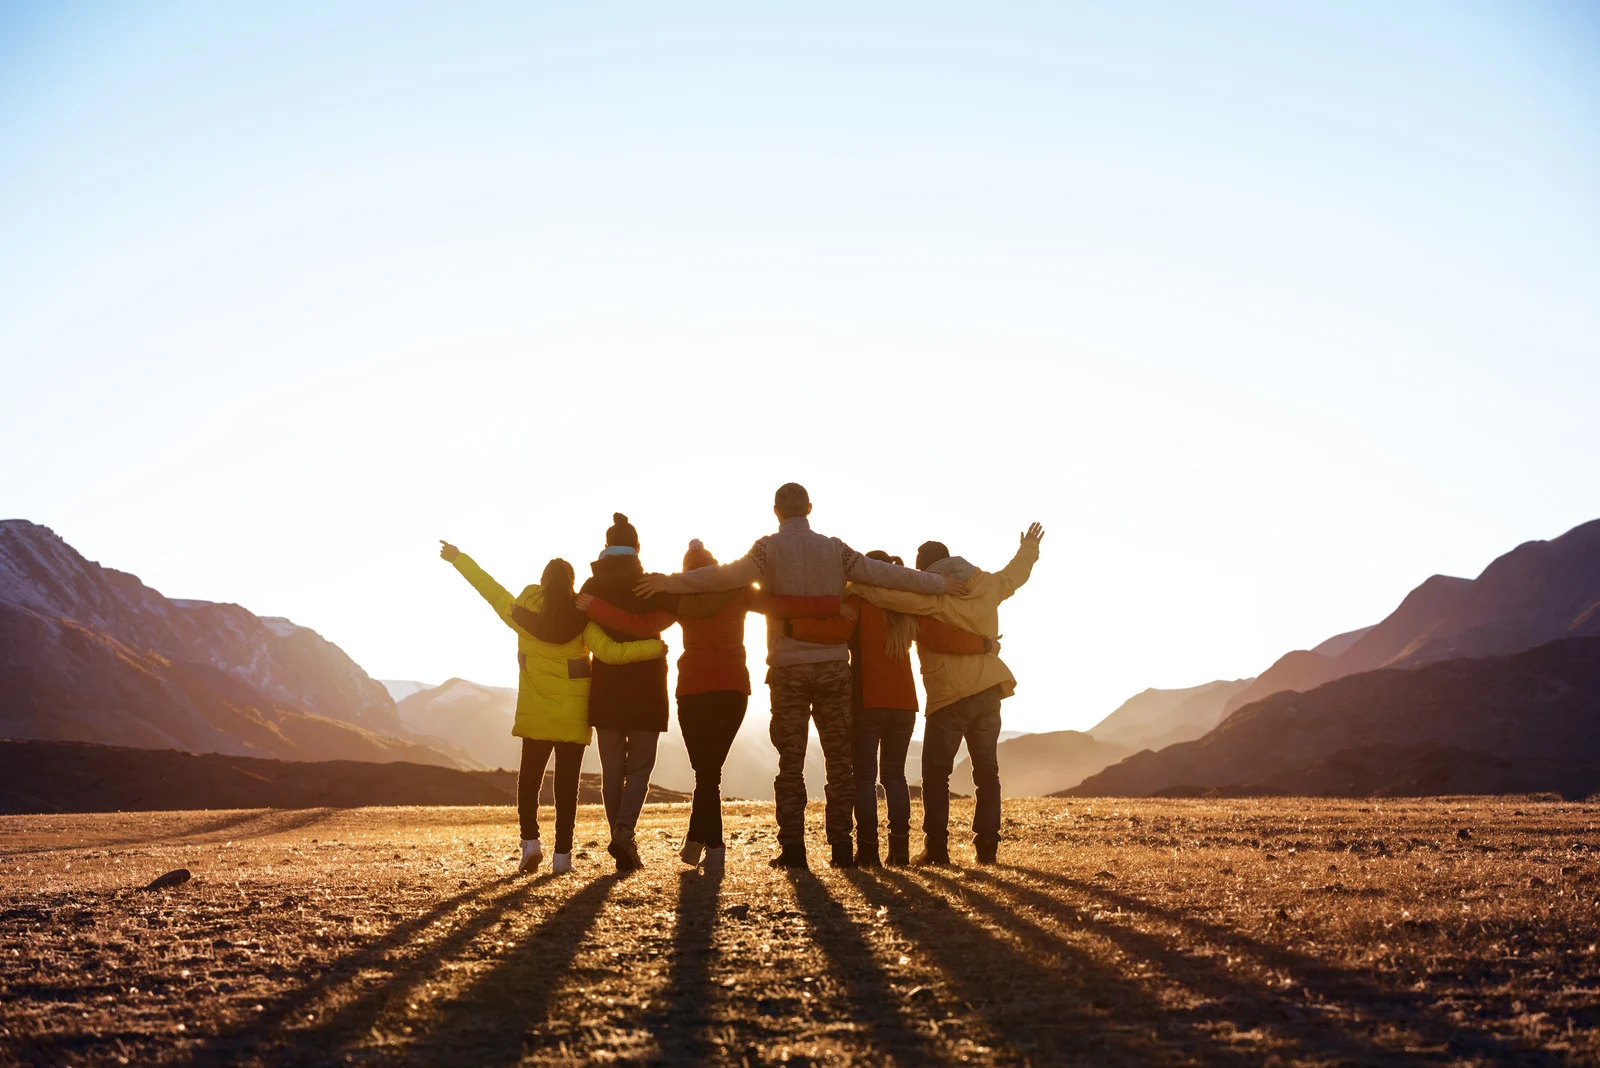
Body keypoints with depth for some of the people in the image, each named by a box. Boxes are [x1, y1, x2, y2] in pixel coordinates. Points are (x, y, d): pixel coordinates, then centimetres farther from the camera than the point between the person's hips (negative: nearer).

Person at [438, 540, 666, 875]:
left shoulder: (523, 612, -5)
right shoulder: (581, 619, -8)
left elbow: (488, 587, 5)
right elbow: (609, 652, -18)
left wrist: (458, 558, 17)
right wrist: (655, 648, -13)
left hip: (534, 713, 1)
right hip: (573, 715, -1)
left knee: (529, 778, 15)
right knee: (567, 783, 3)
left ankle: (530, 841, 2)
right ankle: (562, 854, 1)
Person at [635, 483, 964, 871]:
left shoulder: (770, 548, -3)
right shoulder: (834, 549, 5)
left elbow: (728, 575, -16)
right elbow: (885, 574, 5)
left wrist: (670, 582, -13)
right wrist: (941, 583, 14)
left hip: (788, 667, -1)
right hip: (833, 664, 2)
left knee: (790, 761, 4)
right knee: (839, 758, 7)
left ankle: (793, 848, 0)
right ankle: (841, 846, 6)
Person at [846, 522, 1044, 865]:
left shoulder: (932, 596, -11)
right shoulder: (987, 586, 9)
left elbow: (894, 595, -26)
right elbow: (1015, 573, 28)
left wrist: (856, 589, -13)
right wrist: (1029, 548, 47)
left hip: (949, 696, -5)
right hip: (989, 692, 5)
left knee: (936, 773, 4)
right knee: (986, 770, 11)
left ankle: (936, 847, 0)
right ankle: (987, 845, 9)